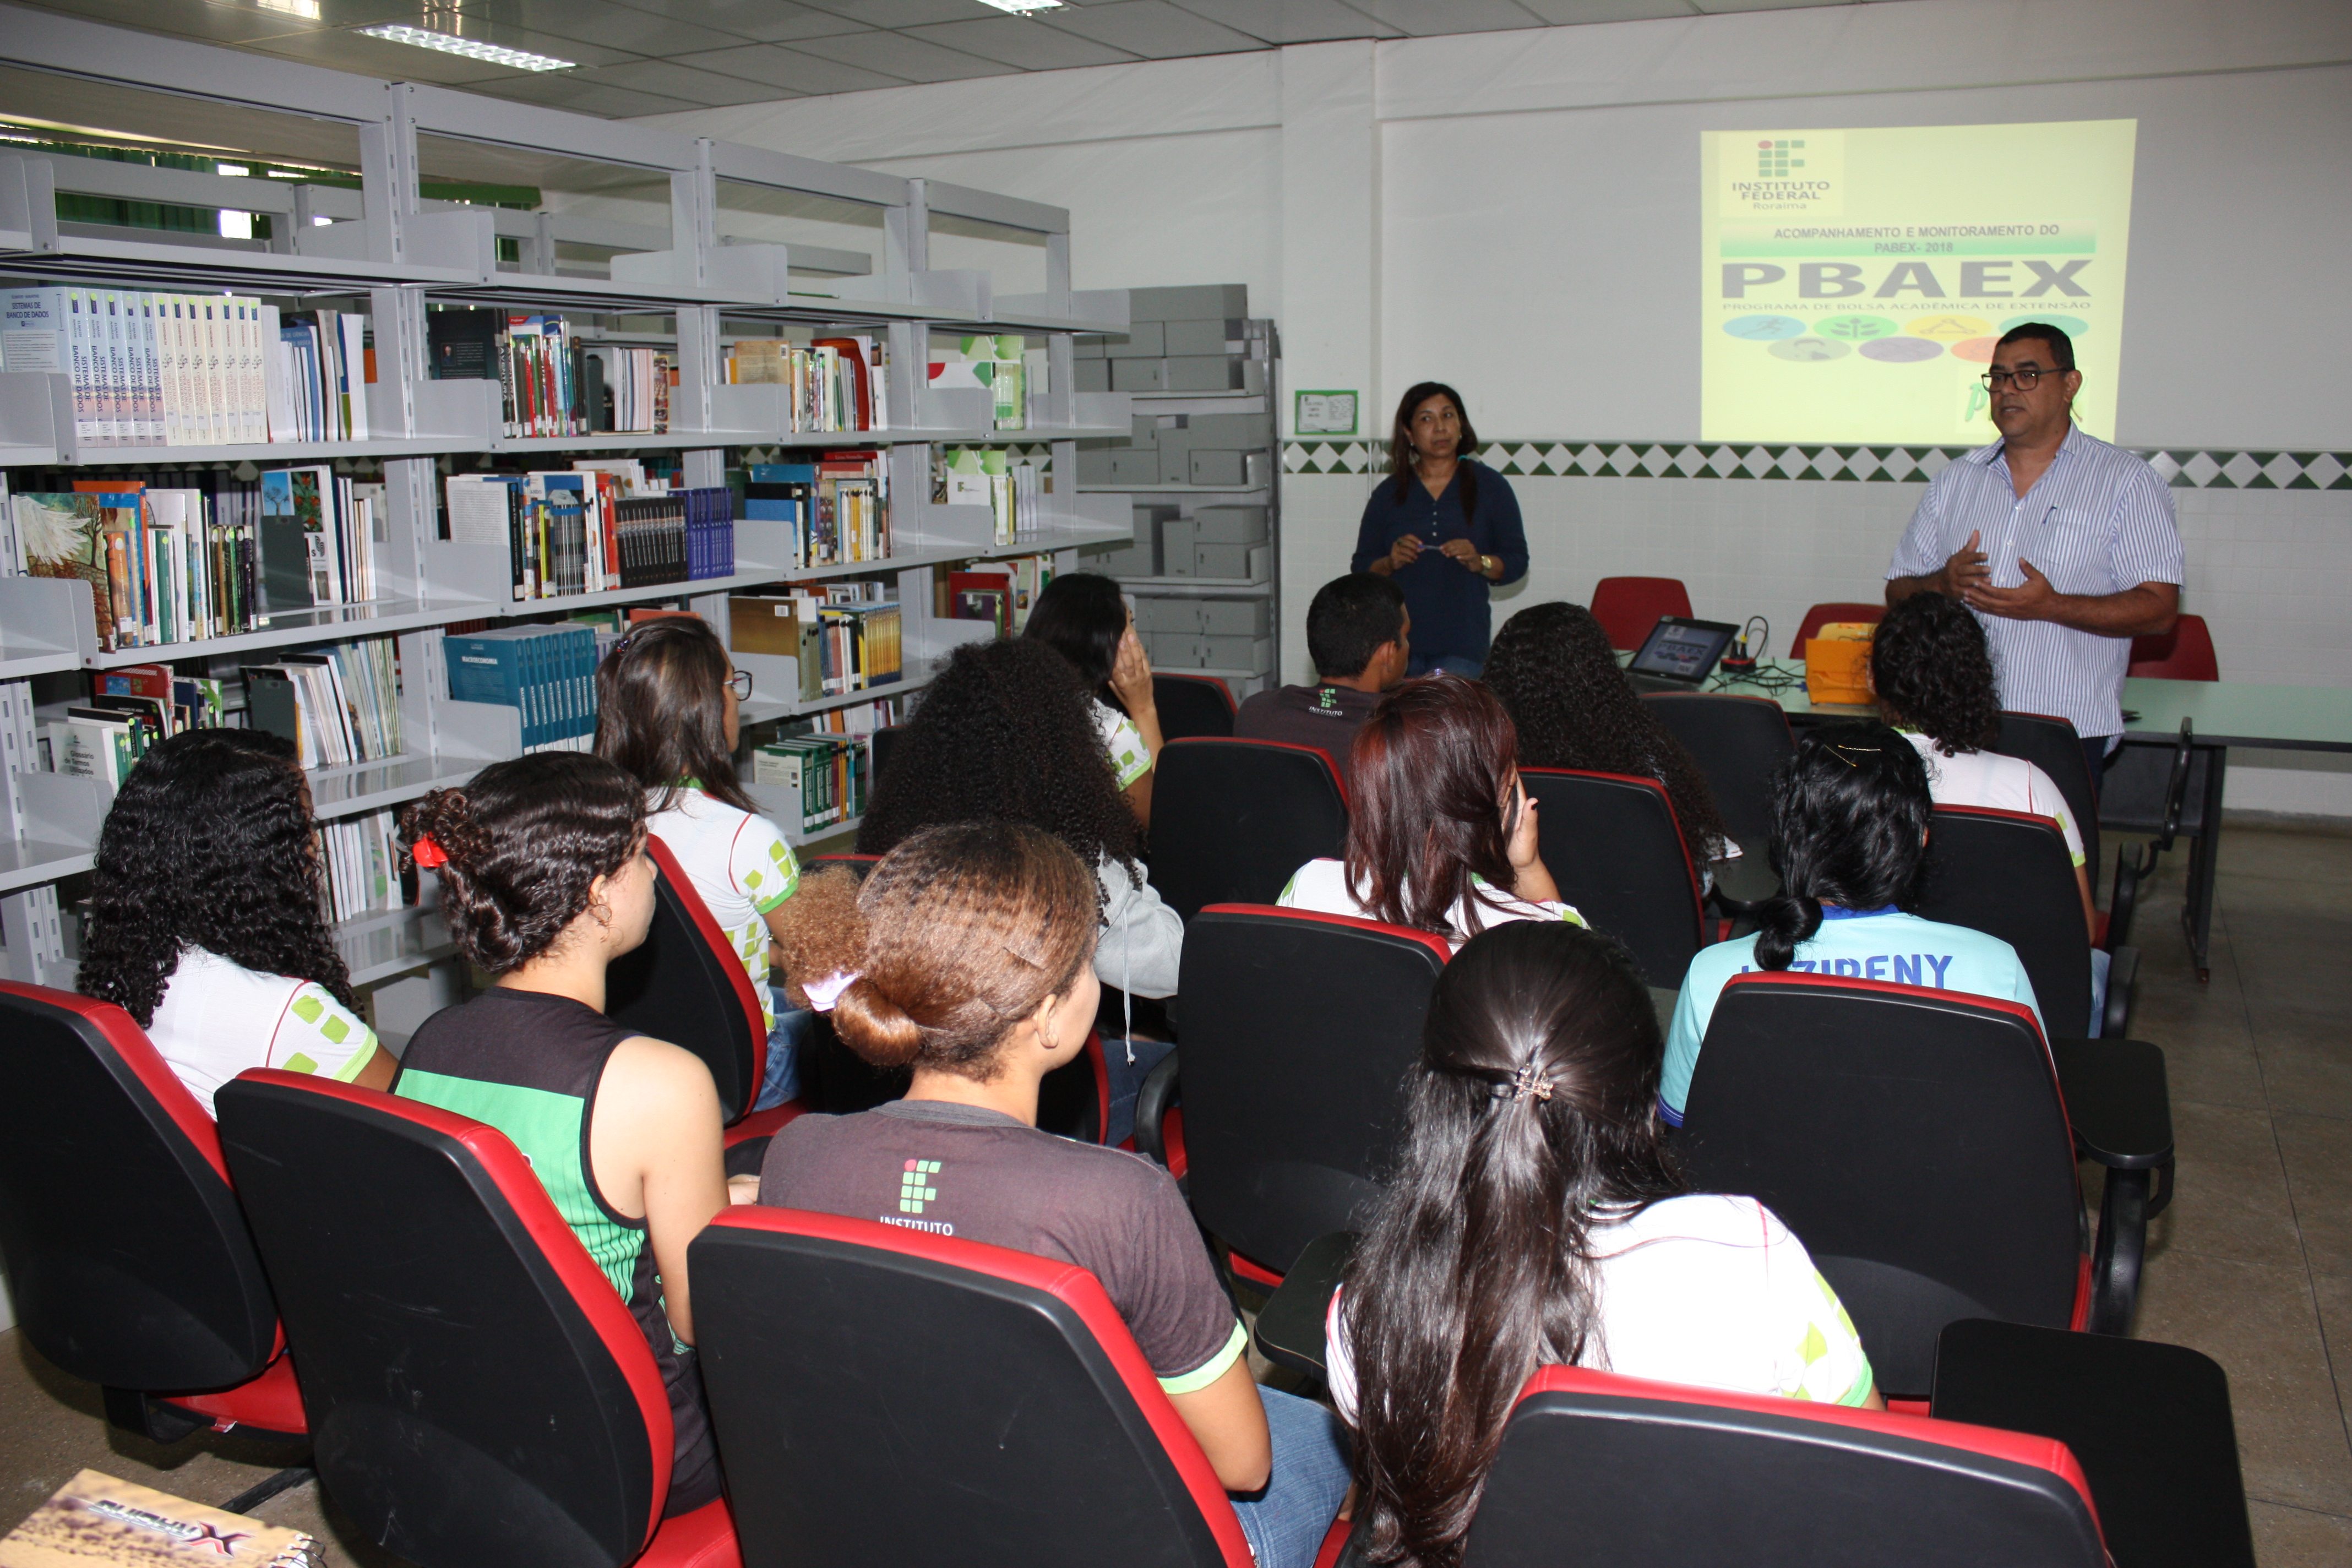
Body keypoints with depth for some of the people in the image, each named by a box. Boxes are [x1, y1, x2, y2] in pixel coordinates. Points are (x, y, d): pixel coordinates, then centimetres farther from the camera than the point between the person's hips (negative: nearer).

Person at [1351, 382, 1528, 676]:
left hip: (1462, 644, -1)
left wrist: (1480, 562, -14)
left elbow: (1517, 562, 6)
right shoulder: (1389, 494, 9)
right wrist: (1390, 563, -11)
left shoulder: (1491, 486, 7)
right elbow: (1361, 569, 9)